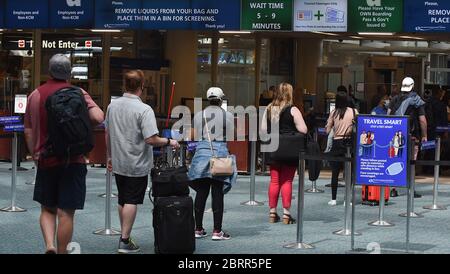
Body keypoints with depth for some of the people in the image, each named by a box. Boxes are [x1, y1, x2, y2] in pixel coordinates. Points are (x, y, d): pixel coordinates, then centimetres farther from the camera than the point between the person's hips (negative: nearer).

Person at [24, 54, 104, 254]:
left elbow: (28, 131, 9)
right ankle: (61, 251, 6)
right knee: (66, 213, 2)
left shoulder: (35, 95, 4)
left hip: (45, 160, 3)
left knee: (47, 209, 15)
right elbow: (98, 117, -20)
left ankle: (49, 245, -5)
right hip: (72, 161, -3)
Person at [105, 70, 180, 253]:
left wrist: (110, 156, 22)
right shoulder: (144, 110, -18)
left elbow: (107, 134, 11)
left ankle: (124, 236, 26)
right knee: (132, 202, 0)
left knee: (122, 200, 16)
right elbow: (151, 140, -24)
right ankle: (125, 241, 0)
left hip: (118, 163, 6)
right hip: (137, 165, -6)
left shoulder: (112, 106, 2)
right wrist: (169, 142, -7)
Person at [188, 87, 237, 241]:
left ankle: (198, 229, 12)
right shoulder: (228, 116, 0)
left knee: (201, 193, 7)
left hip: (202, 153, 3)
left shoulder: (199, 115, 7)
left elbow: (194, 137, 8)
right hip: (220, 153, -3)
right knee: (217, 194, 0)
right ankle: (217, 231, 0)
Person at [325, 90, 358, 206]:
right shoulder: (354, 112, -3)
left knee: (335, 172, 6)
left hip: (337, 143, 0)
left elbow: (327, 130, 1)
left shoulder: (334, 113, -2)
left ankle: (333, 199, 7)